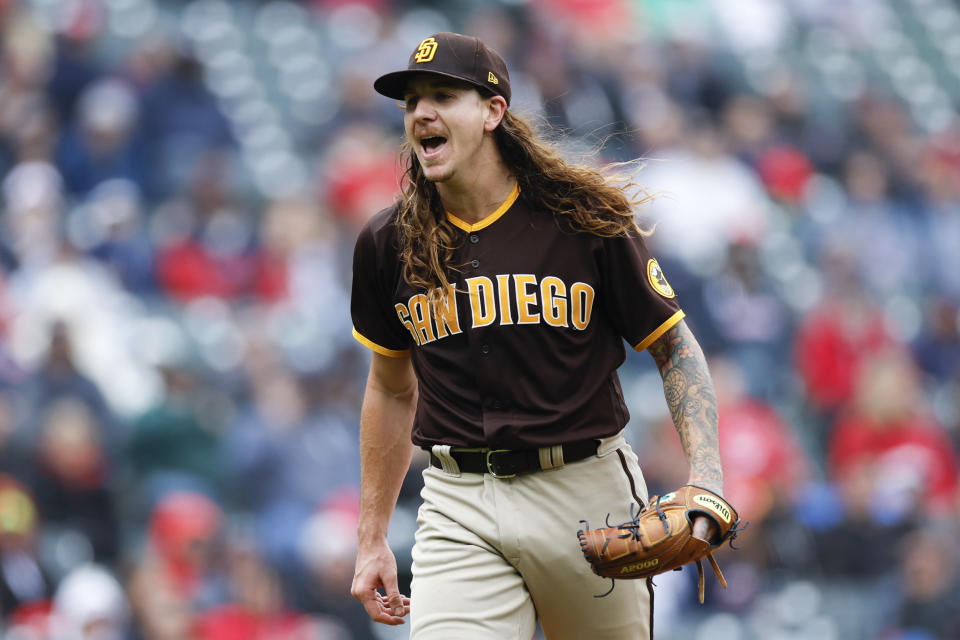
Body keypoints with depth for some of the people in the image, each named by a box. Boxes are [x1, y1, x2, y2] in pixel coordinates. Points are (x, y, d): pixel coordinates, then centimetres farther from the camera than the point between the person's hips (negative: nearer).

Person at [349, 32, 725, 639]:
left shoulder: (585, 220, -4)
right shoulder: (388, 244, 5)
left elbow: (675, 349, 3)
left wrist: (706, 481, -12)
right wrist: (372, 539, 16)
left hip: (588, 496, -1)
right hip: (460, 509, 1)